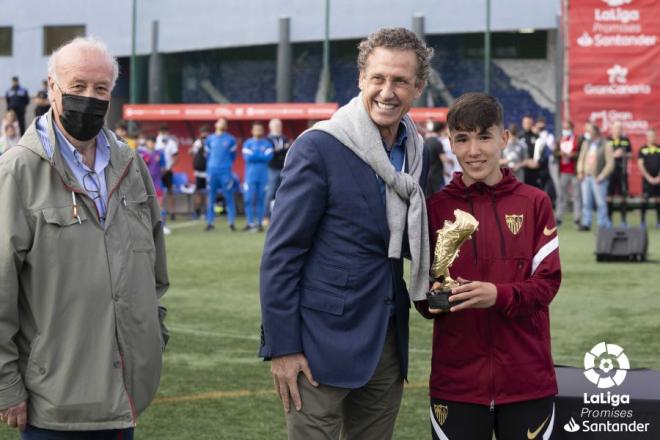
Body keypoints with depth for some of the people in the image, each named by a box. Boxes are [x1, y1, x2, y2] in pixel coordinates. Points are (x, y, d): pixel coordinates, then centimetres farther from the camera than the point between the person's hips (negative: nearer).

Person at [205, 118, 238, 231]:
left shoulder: (230, 140, 4)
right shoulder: (210, 139, 10)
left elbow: (233, 156, 12)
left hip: (225, 172, -2)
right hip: (212, 171, 2)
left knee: (229, 197, -4)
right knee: (211, 198, 3)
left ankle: (232, 222, -1)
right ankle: (210, 222, 8)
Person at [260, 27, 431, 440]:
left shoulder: (417, 153, 6)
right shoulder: (319, 147, -11)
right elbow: (281, 255, -11)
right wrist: (282, 347, -13)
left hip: (387, 343, 6)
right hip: (324, 342, -6)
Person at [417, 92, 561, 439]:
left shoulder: (534, 203, 2)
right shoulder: (435, 207, 4)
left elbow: (547, 282, -3)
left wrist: (498, 295, -21)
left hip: (527, 379, 0)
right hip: (456, 378, 0)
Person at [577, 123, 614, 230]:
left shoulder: (605, 145, -4)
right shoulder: (586, 144, 13)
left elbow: (610, 163, -8)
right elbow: (581, 158, 19)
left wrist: (601, 176, -12)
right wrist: (580, 172, 6)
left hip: (598, 178, -5)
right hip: (586, 177, 5)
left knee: (600, 203, -4)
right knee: (586, 202, 5)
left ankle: (603, 225, 1)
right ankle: (586, 224, 9)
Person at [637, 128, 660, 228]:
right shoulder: (643, 149, 2)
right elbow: (640, 165, -3)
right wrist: (648, 177, -9)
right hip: (647, 178, -2)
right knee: (645, 199, -6)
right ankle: (643, 221, -1)